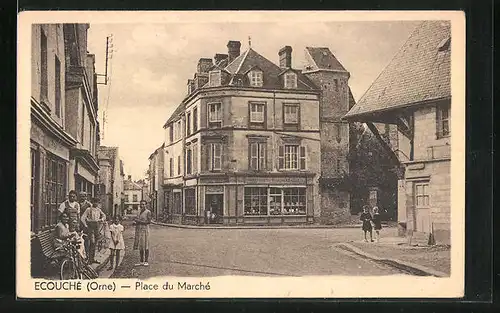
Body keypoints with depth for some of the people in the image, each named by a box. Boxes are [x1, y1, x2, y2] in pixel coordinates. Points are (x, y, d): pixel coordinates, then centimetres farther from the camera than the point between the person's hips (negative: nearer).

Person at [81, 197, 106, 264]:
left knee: (95, 243, 9)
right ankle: (90, 259, -11)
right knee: (92, 242, -16)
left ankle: (93, 258, 17)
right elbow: (82, 218, -9)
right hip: (90, 226, -6)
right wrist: (86, 226, -11)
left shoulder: (98, 210, 10)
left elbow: (104, 215, 25)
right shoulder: (88, 209, -7)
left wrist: (102, 219, 5)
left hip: (96, 226, 6)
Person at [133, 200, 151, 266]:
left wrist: (139, 221, -17)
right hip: (138, 230, 6)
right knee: (140, 246, 9)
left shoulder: (148, 212, -6)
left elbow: (149, 222, -13)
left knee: (145, 246, -2)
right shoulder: (139, 211, 13)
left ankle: (146, 261, 5)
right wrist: (135, 222, -2)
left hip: (145, 230, -6)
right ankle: (141, 262, 15)